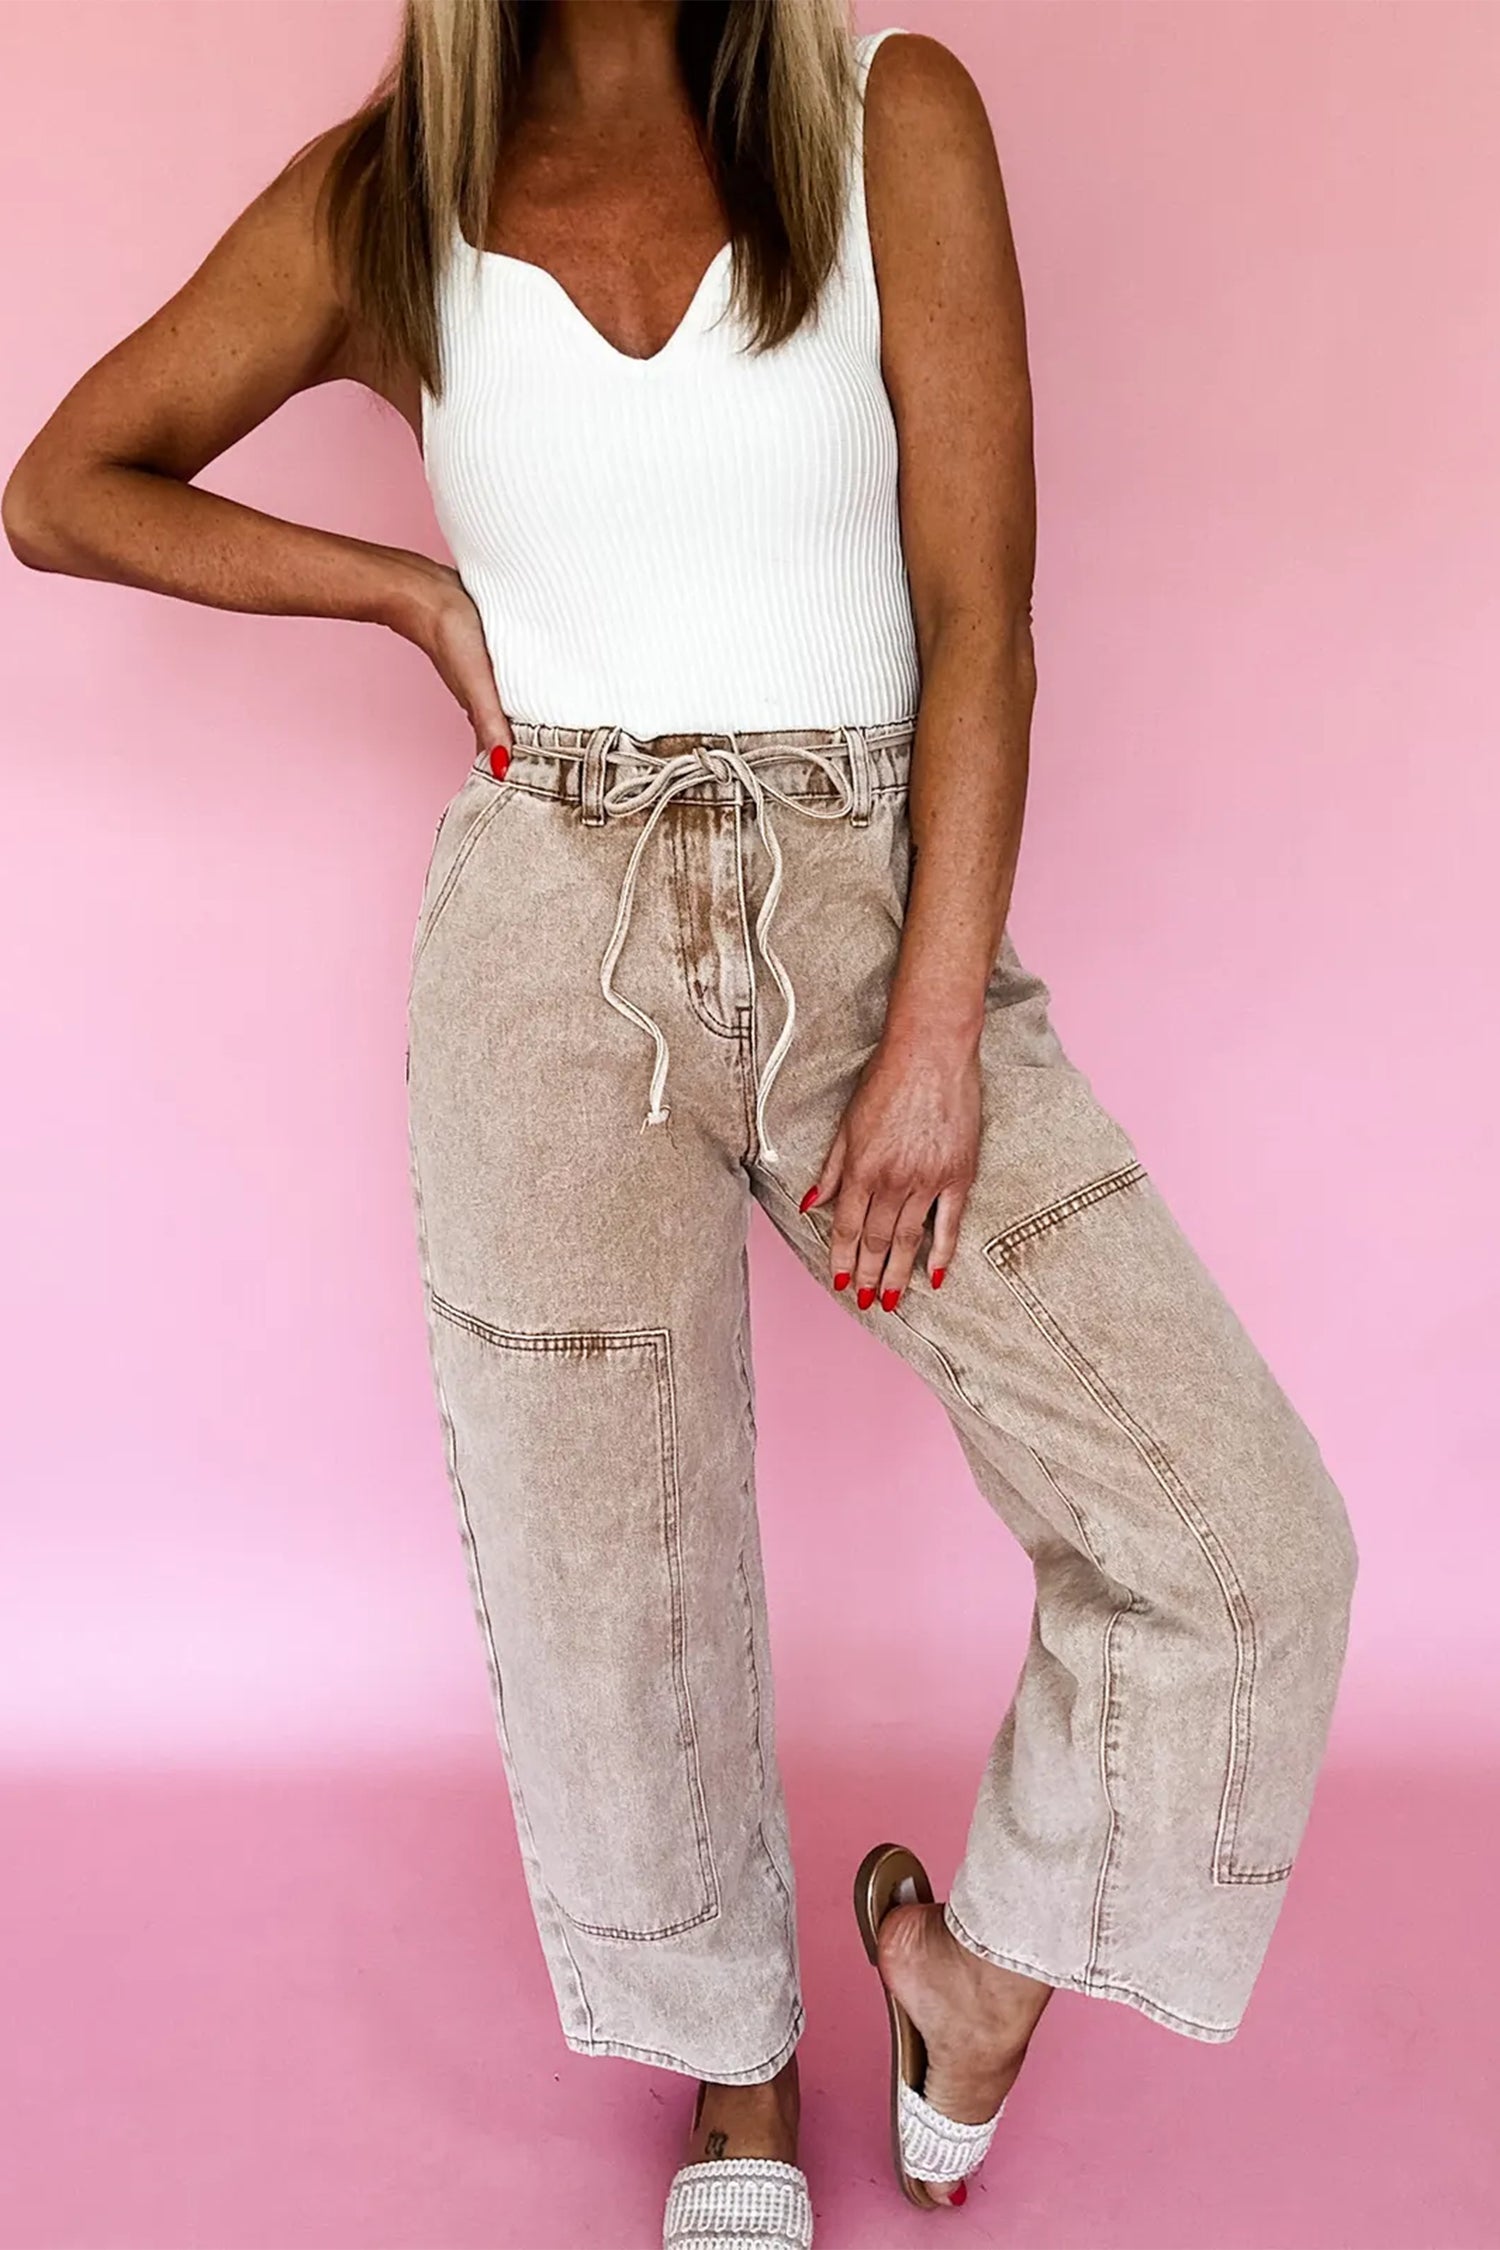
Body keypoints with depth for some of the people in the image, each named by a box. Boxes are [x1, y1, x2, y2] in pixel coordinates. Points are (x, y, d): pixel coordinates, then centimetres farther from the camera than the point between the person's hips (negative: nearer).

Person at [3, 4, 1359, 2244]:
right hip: (555, 946, 0)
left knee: (1245, 1533, -8)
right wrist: (415, 588, 2)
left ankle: (985, 1971, 23)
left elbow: (979, 610, -4)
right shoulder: (380, 201, 6)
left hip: (874, 913, 1)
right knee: (617, 1596, 8)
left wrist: (940, 1027, -11)